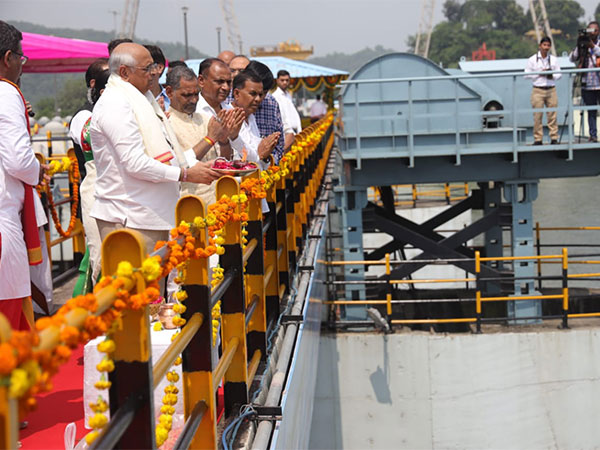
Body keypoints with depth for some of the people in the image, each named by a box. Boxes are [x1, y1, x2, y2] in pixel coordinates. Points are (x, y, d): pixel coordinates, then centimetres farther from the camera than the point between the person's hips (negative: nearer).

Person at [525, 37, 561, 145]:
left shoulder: (554, 59, 11)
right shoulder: (532, 59, 4)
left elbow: (559, 74, 11)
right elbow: (527, 74, 0)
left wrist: (553, 76, -10)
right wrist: (539, 74, -11)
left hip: (551, 90, 2)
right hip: (538, 90, -2)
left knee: (552, 115, -1)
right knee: (537, 116, -4)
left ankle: (554, 138, 3)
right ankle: (538, 139, 0)